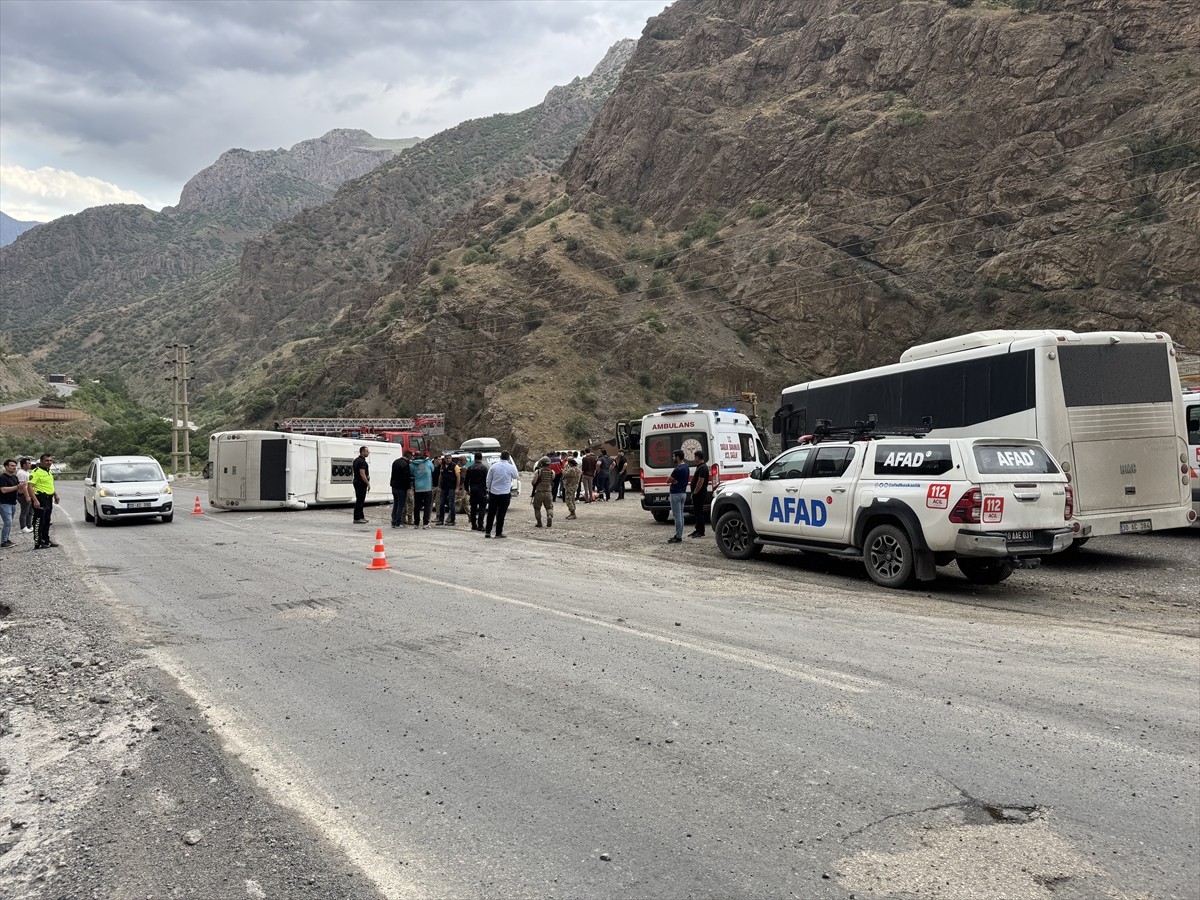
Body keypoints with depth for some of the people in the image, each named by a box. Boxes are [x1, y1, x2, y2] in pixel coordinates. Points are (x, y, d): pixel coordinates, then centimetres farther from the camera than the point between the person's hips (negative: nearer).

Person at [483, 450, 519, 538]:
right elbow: (516, 476, 12)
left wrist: (489, 490, 15)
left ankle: (487, 532, 13)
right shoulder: (511, 467, -8)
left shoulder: (494, 466, -2)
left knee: (491, 513, 10)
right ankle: (498, 533, 6)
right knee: (501, 513, 3)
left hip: (493, 493, 2)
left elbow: (488, 480, 4)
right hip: (505, 494, -2)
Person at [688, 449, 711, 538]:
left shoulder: (702, 468, -17)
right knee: (697, 512, 15)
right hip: (698, 494, 11)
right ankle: (698, 530, 21)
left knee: (699, 513, -7)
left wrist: (695, 492, -20)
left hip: (699, 493, -11)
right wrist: (694, 493, 19)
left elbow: (700, 482, -24)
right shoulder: (700, 466, 17)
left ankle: (700, 532, -5)